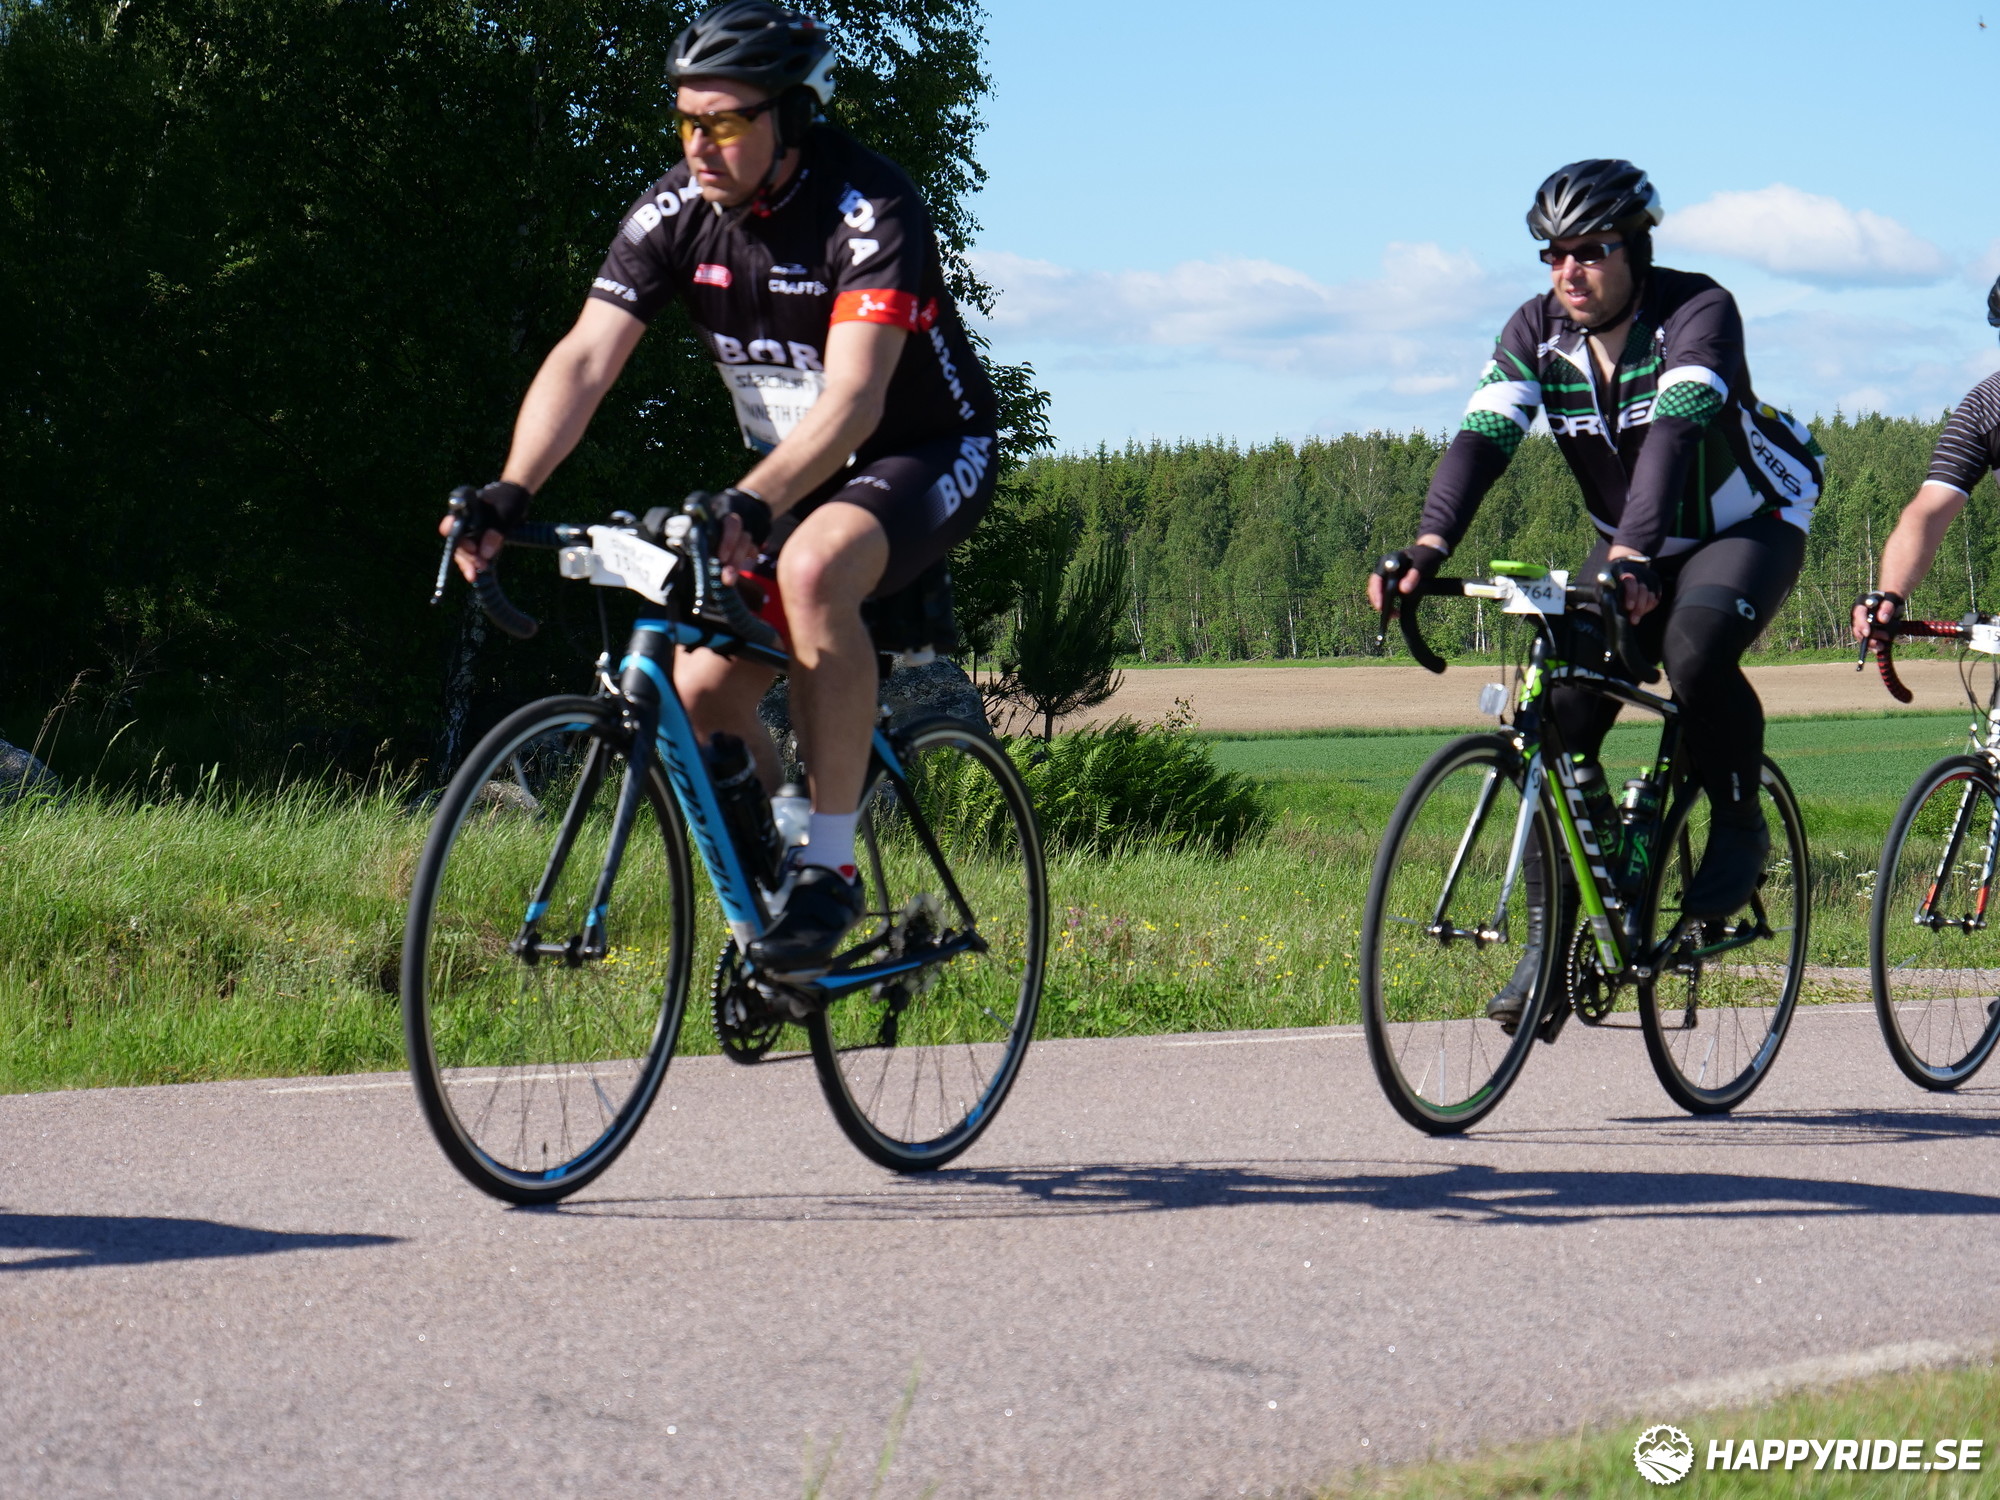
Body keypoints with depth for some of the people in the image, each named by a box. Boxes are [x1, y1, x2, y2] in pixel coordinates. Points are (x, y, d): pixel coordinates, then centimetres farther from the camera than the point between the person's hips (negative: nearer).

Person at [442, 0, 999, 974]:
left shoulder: (869, 209, -27)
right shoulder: (673, 214, -11)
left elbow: (853, 398, -38)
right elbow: (585, 358, -19)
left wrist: (750, 506, -54)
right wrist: (509, 493, -35)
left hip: (926, 457, -6)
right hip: (788, 476, 6)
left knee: (813, 567, -37)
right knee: (699, 690, -10)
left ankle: (832, 871, -28)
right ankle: (764, 891, 14)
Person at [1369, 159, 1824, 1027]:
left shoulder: (1698, 313, -26)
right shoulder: (1538, 330, -11)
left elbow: (1675, 431, -42)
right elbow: (1484, 435, -24)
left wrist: (1632, 556, -57)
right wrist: (1429, 546, -42)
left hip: (1749, 525, -5)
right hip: (1633, 547, 5)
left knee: (1696, 653, -35)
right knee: (1561, 714, -12)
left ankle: (1740, 827, -10)